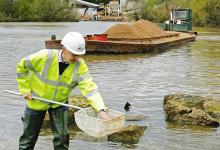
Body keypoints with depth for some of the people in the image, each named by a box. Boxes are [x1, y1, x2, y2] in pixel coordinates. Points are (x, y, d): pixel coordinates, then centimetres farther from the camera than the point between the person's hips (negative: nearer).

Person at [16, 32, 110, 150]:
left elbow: (89, 87, -31)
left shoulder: (80, 66, -22)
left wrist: (101, 109, -45)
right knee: (29, 136, 9)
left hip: (60, 102, 1)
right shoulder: (45, 56, -28)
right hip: (37, 100, -1)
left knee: (62, 136, -3)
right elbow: (22, 66, -13)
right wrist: (25, 89, -14)